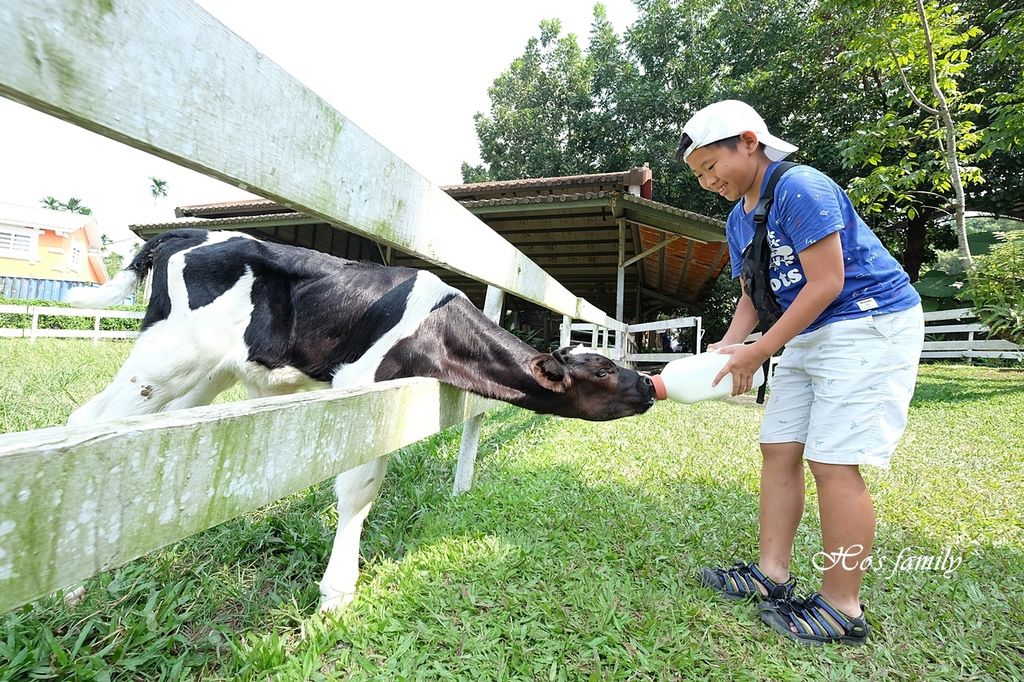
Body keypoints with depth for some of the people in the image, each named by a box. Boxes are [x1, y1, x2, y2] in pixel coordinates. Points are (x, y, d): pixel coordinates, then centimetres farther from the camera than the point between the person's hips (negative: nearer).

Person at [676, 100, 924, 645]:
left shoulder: (801, 188, -17)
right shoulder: (737, 221, 10)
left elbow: (826, 283, -22)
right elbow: (753, 294, 10)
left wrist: (758, 352, -20)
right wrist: (729, 345, -7)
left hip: (871, 324, -9)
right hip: (810, 334, 9)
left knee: (832, 460, -11)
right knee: (778, 449, 6)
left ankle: (841, 608, 4)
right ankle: (772, 575, 16)